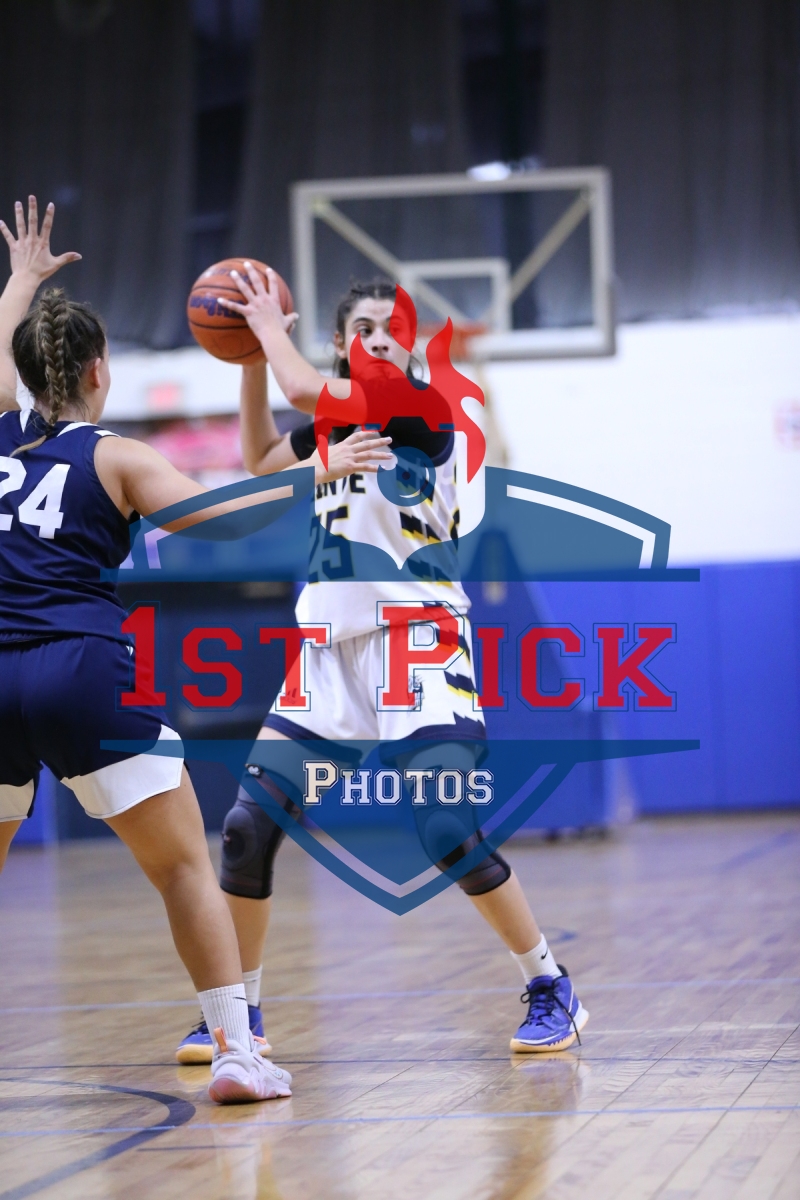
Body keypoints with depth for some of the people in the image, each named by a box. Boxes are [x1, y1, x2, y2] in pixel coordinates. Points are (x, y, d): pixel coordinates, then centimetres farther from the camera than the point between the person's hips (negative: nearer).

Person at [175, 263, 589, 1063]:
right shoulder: (339, 422, 13)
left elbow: (305, 389, -19)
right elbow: (260, 460, 30)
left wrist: (272, 326, -2)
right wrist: (251, 356, 22)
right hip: (331, 644, 7)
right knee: (248, 827, -1)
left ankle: (549, 990, 0)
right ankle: (236, 1012, 12)